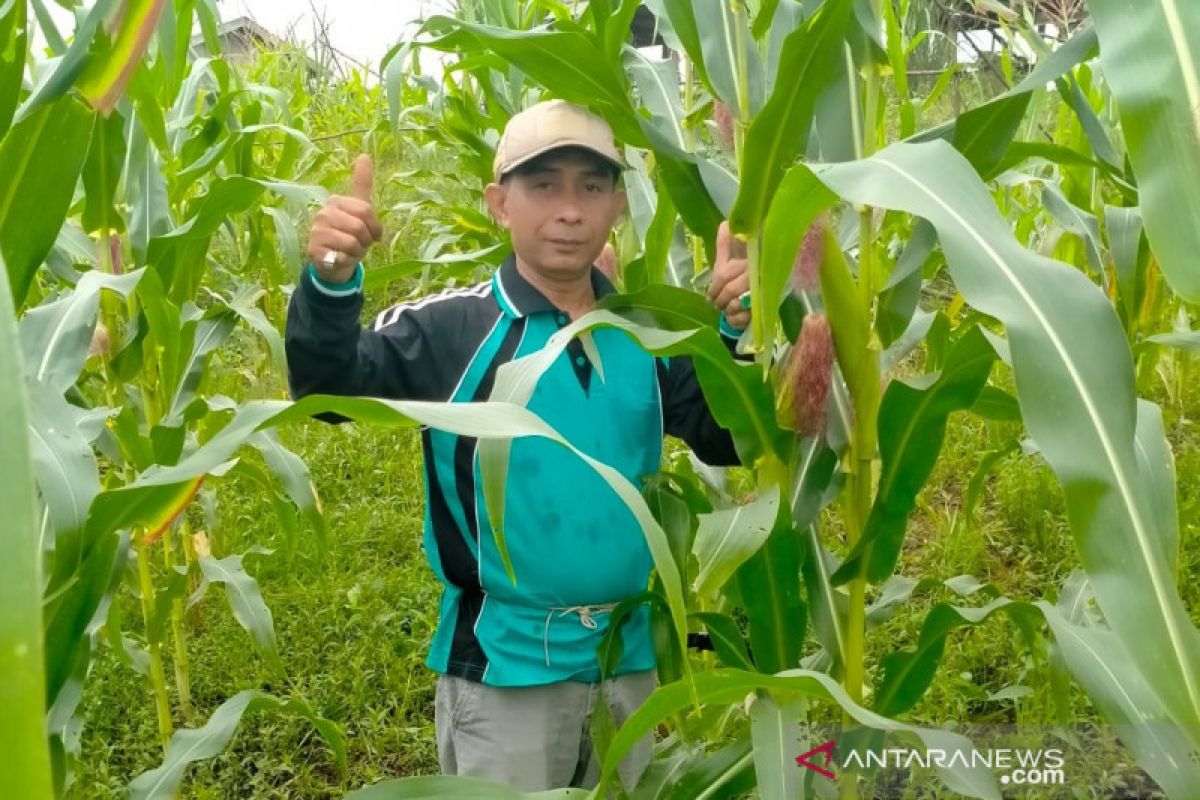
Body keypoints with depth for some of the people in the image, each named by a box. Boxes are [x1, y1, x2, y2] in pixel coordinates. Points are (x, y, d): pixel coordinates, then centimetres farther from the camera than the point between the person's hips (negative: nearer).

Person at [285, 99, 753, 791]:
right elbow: (330, 387, -19)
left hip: (628, 653, 5)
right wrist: (332, 283, -38)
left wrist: (737, 332, -14)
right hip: (504, 662, -4)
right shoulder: (451, 328, -12)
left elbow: (729, 442, 2)